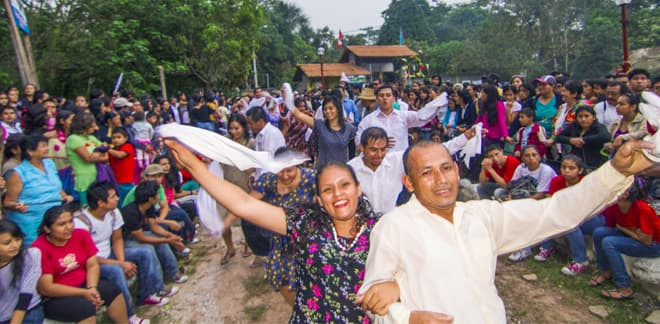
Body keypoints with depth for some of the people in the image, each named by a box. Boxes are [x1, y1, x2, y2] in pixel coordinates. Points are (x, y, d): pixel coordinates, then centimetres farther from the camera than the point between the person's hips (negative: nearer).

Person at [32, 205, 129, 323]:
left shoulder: (81, 235, -6)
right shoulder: (39, 249, -20)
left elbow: (92, 265, -2)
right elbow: (46, 288, -18)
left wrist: (91, 288, -20)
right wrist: (84, 293, -20)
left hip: (83, 285, 5)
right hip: (54, 298, -5)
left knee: (112, 289, -19)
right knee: (86, 306, -29)